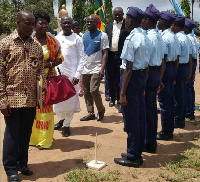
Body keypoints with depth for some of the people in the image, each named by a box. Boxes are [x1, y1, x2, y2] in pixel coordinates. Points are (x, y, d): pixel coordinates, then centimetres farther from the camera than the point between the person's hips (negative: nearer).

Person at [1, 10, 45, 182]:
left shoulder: (37, 45, 7)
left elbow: (41, 71, 11)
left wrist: (42, 93, 3)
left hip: (31, 99, 4)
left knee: (26, 133, 14)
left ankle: (22, 163, 31)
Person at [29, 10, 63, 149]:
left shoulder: (52, 41, -1)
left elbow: (59, 59, 4)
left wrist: (49, 64, -13)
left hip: (47, 78, 0)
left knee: (45, 108, 5)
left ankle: (44, 139, 16)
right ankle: (32, 136, 23)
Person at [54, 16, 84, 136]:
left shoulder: (77, 39, -1)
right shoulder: (57, 38, 10)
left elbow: (81, 58, -4)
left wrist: (77, 75, -12)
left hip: (71, 74, -3)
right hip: (57, 73, 3)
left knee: (70, 99, 0)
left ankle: (66, 124, 14)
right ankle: (62, 118, 32)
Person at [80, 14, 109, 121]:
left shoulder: (102, 35, -2)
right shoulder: (84, 36, 12)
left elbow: (105, 53, -6)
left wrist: (102, 68, -15)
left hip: (96, 69, -5)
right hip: (85, 68, 5)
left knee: (93, 90, -13)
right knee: (86, 92, 6)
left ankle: (101, 109, 11)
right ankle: (90, 113, 16)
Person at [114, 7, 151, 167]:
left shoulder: (131, 39, -16)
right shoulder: (146, 39, 11)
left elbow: (128, 68, -19)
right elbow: (146, 66, 13)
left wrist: (123, 92, -17)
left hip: (132, 78, -9)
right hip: (142, 77, 9)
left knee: (131, 120, 1)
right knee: (140, 118, 15)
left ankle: (132, 157, 12)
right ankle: (137, 153, 27)